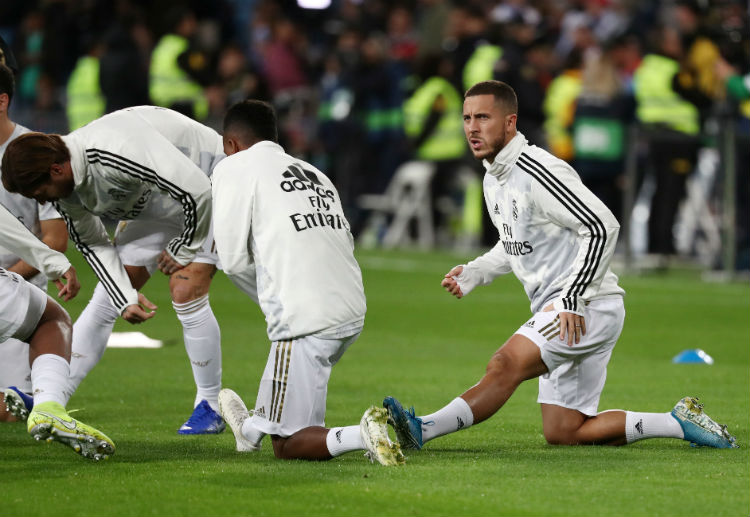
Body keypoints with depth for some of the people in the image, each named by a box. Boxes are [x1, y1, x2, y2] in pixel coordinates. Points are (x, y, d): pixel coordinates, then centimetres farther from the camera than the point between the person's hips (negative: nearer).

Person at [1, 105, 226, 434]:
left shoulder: (116, 151, -40)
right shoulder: (65, 188, -13)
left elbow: (196, 189, -36)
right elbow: (94, 246, -1)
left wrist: (183, 249, -20)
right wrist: (126, 299, -13)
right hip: (154, 207, 8)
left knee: (186, 294, -19)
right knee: (105, 299, 2)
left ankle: (209, 409, -4)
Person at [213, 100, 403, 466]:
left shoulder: (234, 168, 3)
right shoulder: (314, 173, 23)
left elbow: (233, 260, -2)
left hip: (306, 320, -8)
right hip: (353, 312, 8)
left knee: (288, 446, -3)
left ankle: (362, 436, -27)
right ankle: (254, 428, 52)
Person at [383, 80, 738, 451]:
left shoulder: (537, 171, -18)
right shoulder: (493, 179, 12)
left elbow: (602, 227, -23)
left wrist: (572, 300, -23)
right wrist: (472, 273, 8)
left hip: (588, 307, -10)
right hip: (555, 310, 10)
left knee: (505, 366, -28)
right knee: (562, 433, 7)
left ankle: (420, 431, -38)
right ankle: (680, 423, 14)